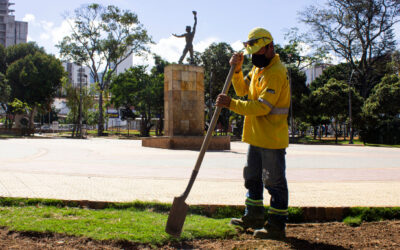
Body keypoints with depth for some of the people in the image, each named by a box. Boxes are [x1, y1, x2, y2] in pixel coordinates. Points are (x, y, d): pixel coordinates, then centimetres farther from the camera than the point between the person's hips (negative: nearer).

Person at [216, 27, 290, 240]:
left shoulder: (276, 72, -18)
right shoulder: (258, 68, 14)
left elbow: (262, 107, -26)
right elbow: (242, 89, 15)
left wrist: (230, 104, -26)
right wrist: (237, 70, -1)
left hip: (272, 139, -10)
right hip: (256, 136, 10)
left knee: (274, 182, 0)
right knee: (252, 177, 19)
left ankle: (276, 226, 10)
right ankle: (254, 217, 33)